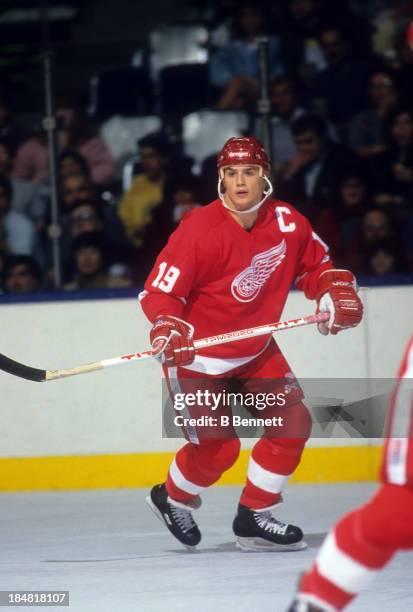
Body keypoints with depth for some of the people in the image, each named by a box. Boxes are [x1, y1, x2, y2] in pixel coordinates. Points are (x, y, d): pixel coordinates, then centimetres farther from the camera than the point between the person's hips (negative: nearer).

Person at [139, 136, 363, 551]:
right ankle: (172, 500, 21)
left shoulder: (287, 223, -9)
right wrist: (168, 327, -41)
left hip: (255, 350, 6)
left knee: (293, 422, -4)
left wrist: (337, 292, -10)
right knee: (217, 447, -11)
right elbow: (159, 290, -23)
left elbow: (315, 264, 9)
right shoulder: (199, 229, -24)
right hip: (198, 353, -6)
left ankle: (254, 518, 10)